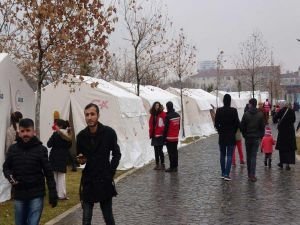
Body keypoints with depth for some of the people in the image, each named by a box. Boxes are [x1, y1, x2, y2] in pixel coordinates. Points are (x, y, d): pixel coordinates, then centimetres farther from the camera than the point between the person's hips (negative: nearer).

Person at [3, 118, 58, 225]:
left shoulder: (41, 149, -6)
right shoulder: (13, 149, 1)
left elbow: (48, 172, -5)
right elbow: (6, 167, 13)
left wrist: (53, 193, -7)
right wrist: (10, 176, -9)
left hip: (36, 195, -3)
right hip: (19, 195, 3)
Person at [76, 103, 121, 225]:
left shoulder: (109, 132, -9)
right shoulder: (81, 135, -1)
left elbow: (117, 154, 1)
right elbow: (79, 156, 11)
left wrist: (110, 172, -5)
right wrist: (80, 160, -11)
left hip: (105, 181, -2)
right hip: (88, 181, 2)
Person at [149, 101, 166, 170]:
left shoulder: (163, 114, -7)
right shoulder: (152, 115, 10)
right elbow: (151, 125, 13)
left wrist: (164, 134, -13)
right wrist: (151, 134, 8)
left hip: (160, 135, -6)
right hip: (154, 136, 6)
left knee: (160, 150, -6)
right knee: (156, 150, 11)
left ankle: (162, 164, 4)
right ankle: (157, 164, 20)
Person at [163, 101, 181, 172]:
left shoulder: (168, 116, -18)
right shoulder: (177, 115, 7)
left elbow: (166, 128, -15)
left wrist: (164, 137, -7)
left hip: (169, 138, -7)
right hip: (176, 137, 7)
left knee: (171, 153, -2)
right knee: (175, 152, 13)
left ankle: (172, 167, 0)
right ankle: (175, 166, 18)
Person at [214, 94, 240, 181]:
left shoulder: (219, 110, -6)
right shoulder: (234, 110, -10)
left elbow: (216, 124, -4)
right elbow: (237, 123, -5)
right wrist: (234, 132, 10)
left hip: (222, 136, 2)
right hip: (231, 136, -2)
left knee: (222, 155, 14)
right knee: (229, 155, 2)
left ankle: (223, 173, 19)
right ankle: (226, 174, -5)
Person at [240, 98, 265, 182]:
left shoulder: (246, 114, -7)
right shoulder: (260, 114, -2)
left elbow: (242, 126, -4)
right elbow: (262, 127, 2)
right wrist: (261, 136, 12)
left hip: (248, 138, 0)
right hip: (256, 138, 0)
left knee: (248, 156, 11)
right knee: (254, 156, 0)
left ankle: (249, 174, 17)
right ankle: (252, 175, -9)